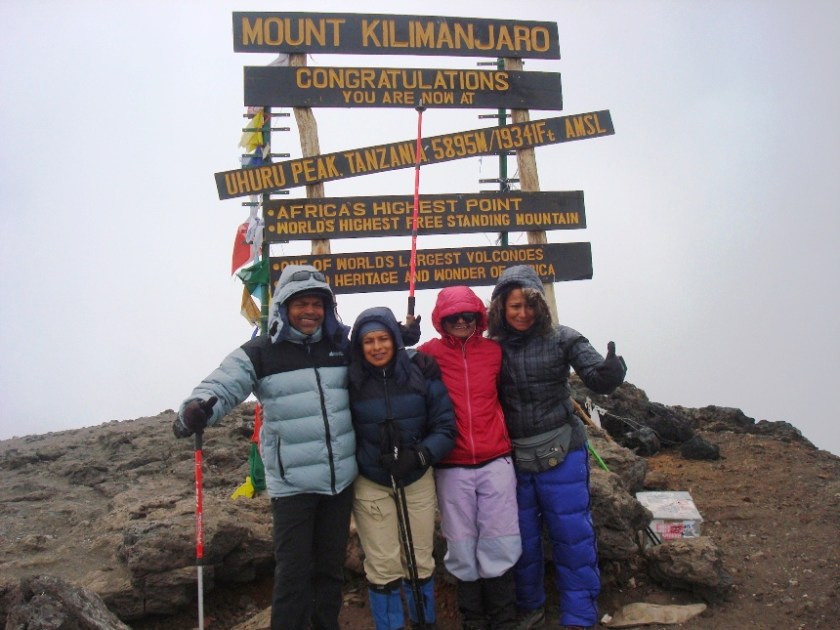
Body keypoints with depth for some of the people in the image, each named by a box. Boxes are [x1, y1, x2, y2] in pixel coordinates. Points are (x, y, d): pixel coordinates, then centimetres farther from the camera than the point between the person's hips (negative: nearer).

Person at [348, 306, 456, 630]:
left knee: (420, 563, 13)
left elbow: (445, 427, -6)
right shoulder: (351, 382, -9)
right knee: (383, 568, 4)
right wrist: (357, 462, -9)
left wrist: (420, 456, -20)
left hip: (417, 480, 1)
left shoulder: (421, 374, -9)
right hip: (370, 484, -1)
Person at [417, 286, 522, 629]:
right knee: (462, 546, 8)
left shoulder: (494, 350, 6)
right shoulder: (430, 353, 0)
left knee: (499, 543, 4)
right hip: (452, 467, -1)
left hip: (495, 462, 1)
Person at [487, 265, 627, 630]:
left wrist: (611, 371, -39)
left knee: (572, 534, 3)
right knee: (523, 536, 16)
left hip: (560, 453, -2)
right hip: (514, 459, 2)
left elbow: (597, 379, -17)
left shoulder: (561, 339, -8)